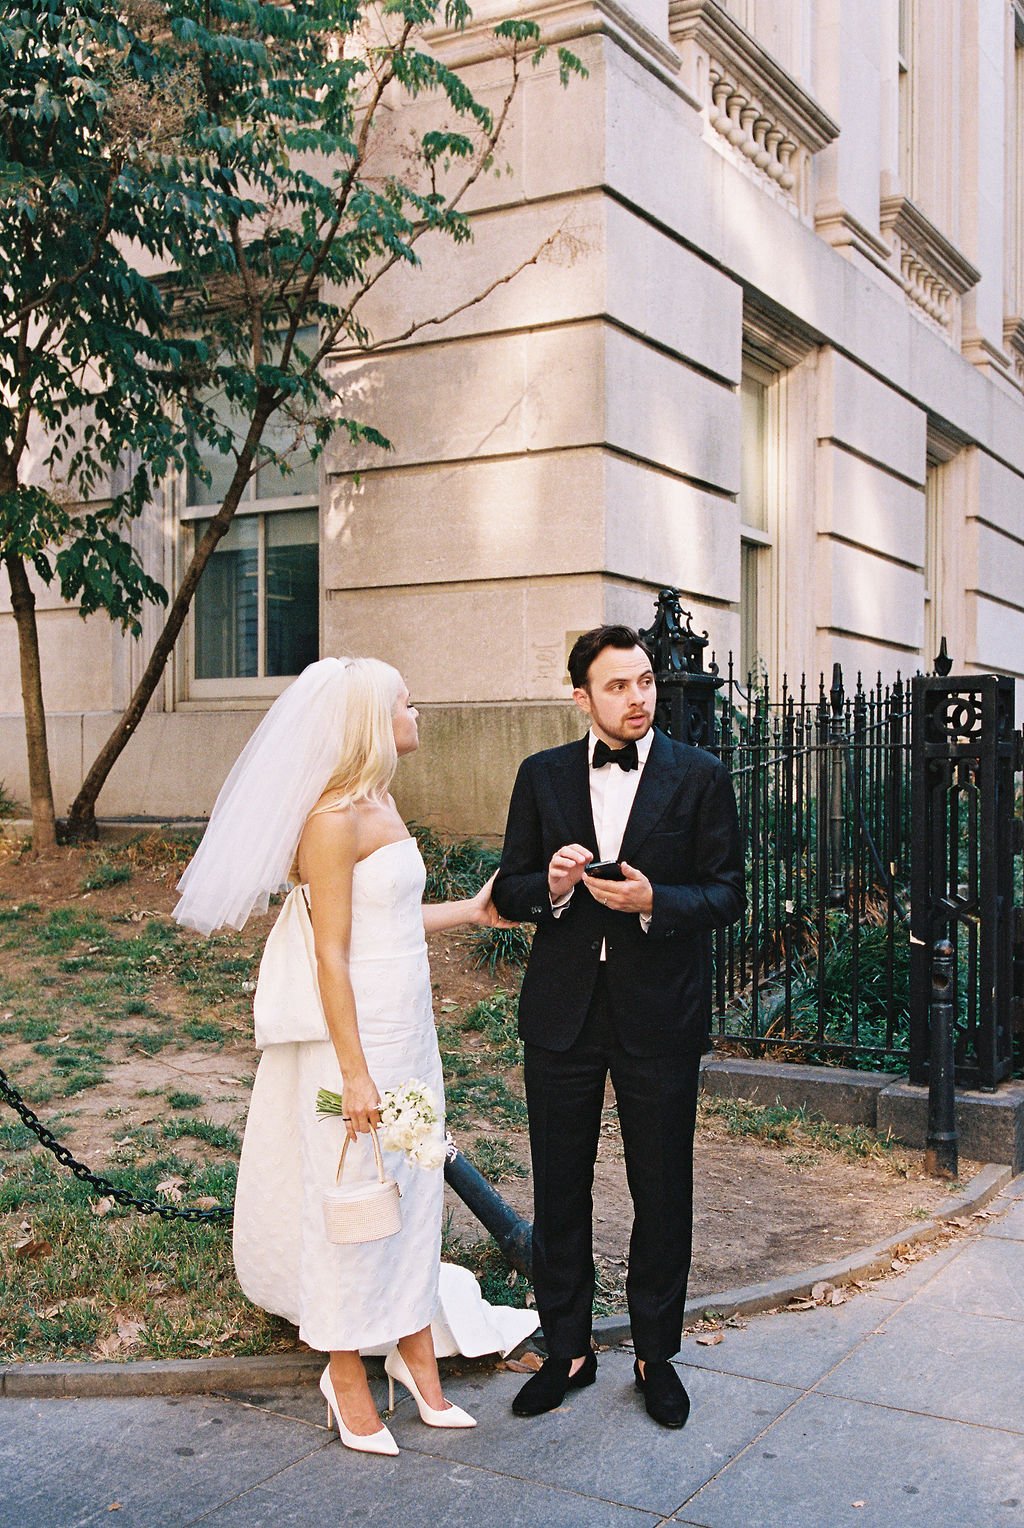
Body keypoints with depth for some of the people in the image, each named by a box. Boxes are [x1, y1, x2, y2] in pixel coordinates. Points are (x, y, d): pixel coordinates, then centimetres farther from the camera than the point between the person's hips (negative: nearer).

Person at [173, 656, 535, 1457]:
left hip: (409, 1028, 9)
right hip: (357, 1030, -9)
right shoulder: (334, 818, -19)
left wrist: (473, 910, 19)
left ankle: (418, 1354, 31)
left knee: (415, 1188, 16)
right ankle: (348, 1376, 23)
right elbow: (331, 953, -19)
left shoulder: (380, 804, 9)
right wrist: (355, 1072, -19)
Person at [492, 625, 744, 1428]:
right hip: (562, 1010, 2)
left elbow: (727, 892, -3)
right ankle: (568, 1349, 29)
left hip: (660, 1014, -2)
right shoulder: (542, 776, 4)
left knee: (663, 1192, 9)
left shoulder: (700, 776, -2)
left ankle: (656, 1353, 29)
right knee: (559, 1189, 11)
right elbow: (508, 891, 5)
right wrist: (550, 885, -17)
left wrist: (653, 900, -21)